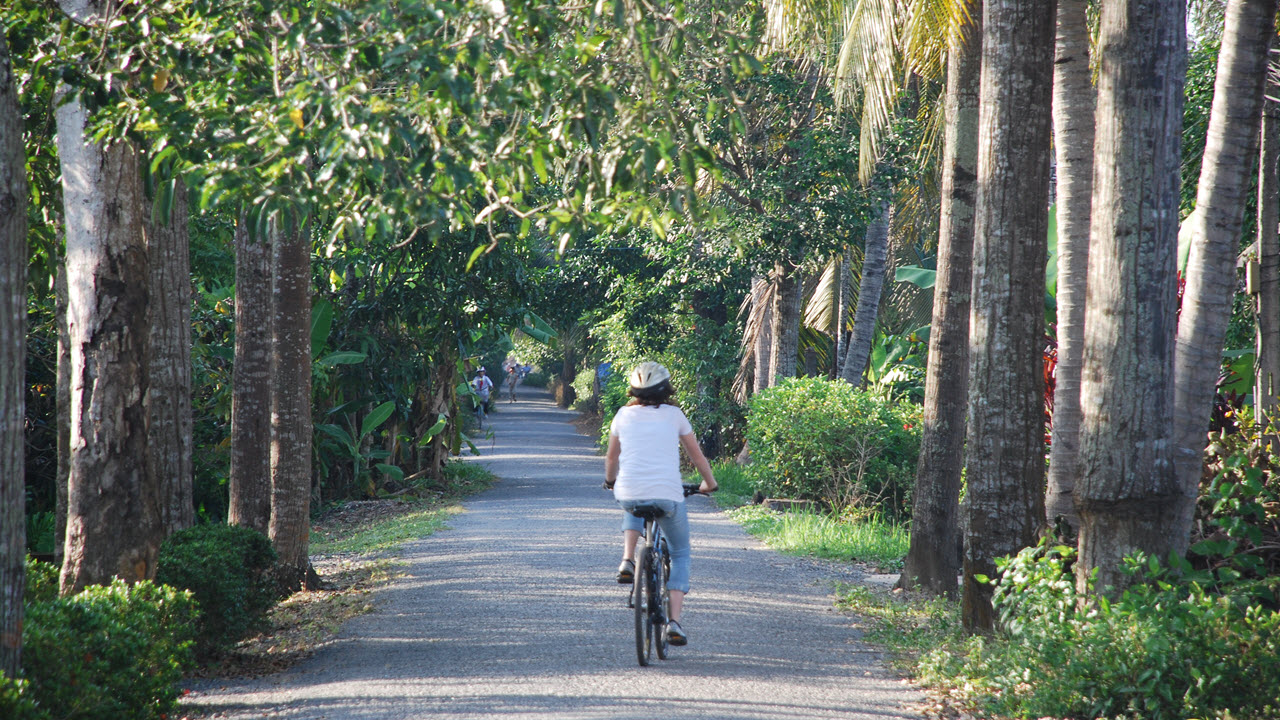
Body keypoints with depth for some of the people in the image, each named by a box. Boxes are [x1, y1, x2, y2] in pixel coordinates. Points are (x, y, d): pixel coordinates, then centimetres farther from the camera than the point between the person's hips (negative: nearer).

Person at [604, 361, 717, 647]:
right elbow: (696, 454, 17)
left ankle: (627, 561, 17)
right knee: (680, 554, 18)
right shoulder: (674, 415, 7)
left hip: (628, 493, 2)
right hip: (668, 495, -2)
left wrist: (610, 480, 44)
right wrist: (709, 483, 34)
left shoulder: (624, 415, 10)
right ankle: (674, 622, 2)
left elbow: (611, 457, 23)